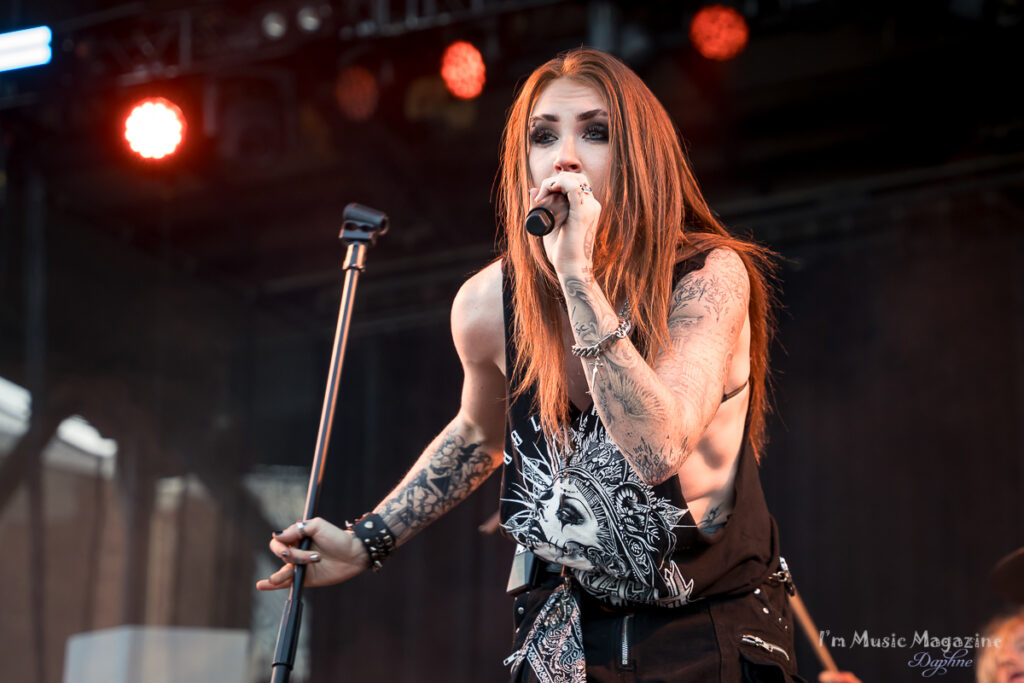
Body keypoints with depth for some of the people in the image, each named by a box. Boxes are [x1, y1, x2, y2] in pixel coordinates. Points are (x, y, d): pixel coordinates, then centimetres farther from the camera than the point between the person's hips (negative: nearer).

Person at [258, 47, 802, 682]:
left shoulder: (710, 277, -19)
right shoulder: (489, 304, -9)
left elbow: (658, 449, -36)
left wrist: (578, 272, -36)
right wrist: (366, 541, 11)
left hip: (719, 630, -2)